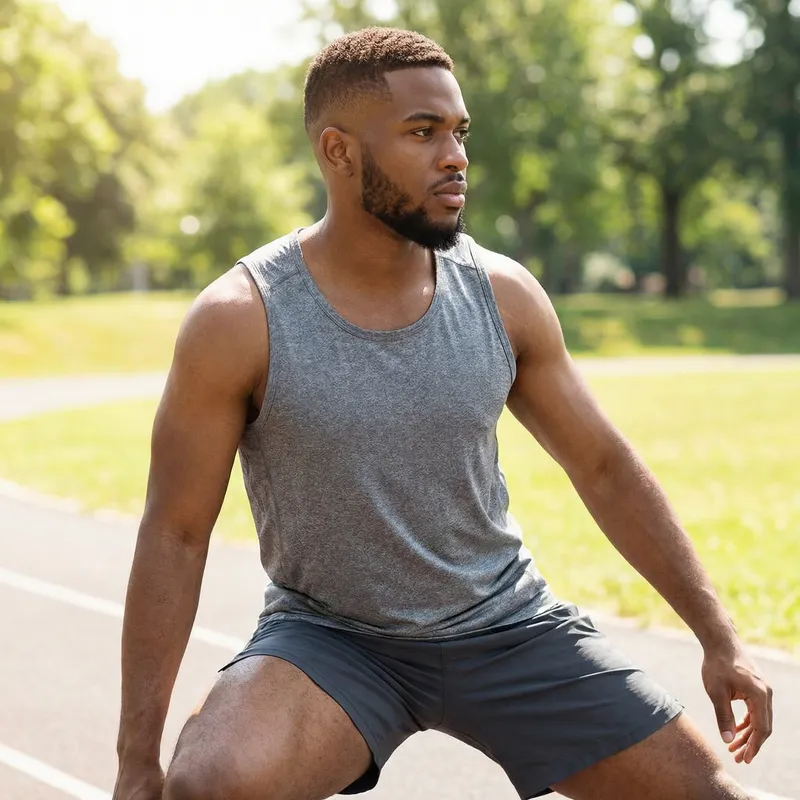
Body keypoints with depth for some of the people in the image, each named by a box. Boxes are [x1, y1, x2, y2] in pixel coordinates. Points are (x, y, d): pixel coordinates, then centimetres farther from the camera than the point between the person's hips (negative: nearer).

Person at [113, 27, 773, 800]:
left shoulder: (503, 295, -7)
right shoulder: (240, 322, -17)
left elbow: (603, 466, 5)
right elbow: (174, 534, -12)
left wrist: (717, 635, 3)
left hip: (505, 624, 4)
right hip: (330, 639, -3)